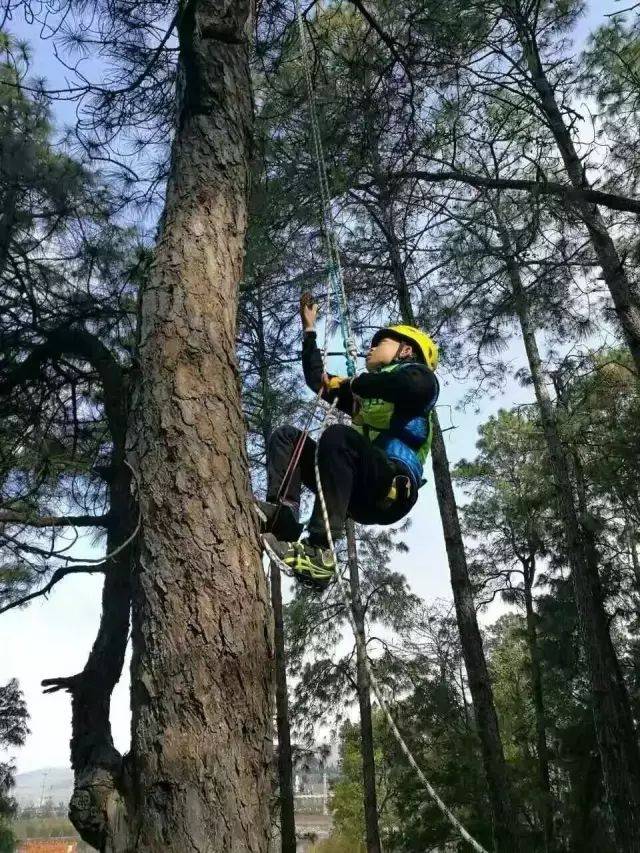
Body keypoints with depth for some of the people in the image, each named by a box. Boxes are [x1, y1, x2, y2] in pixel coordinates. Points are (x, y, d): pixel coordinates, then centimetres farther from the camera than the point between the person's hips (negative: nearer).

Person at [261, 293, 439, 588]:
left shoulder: (416, 372, 10)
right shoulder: (368, 392, 33)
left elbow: (416, 387, -17)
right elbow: (317, 379, 42)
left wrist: (353, 384, -5)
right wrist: (309, 329, 43)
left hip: (390, 490, -8)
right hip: (358, 493, 8)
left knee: (338, 435, -33)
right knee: (287, 436, 7)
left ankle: (319, 553, -40)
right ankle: (282, 516, -20)